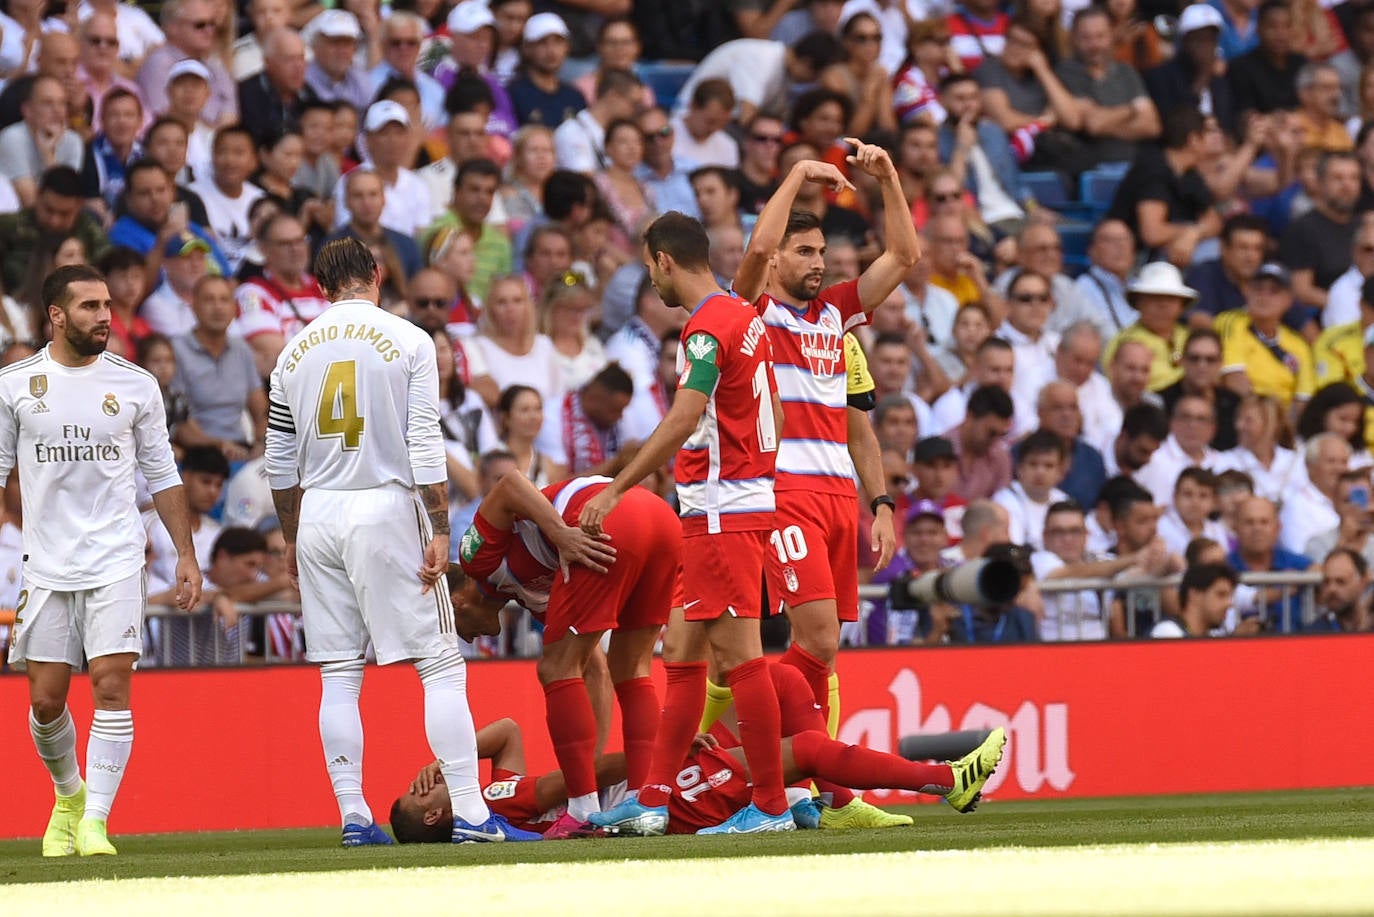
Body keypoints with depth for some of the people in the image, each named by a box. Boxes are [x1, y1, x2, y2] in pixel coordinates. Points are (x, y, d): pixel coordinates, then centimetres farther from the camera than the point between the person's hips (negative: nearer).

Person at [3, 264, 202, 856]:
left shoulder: (135, 385, 4)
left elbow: (161, 474, 11)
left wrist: (186, 555, 6)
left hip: (116, 563, -1)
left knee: (111, 688, -12)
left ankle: (95, 820, -9)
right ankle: (68, 794, 30)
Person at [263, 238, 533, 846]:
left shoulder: (295, 353, 9)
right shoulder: (407, 341, -2)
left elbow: (280, 464, 11)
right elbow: (425, 447, -9)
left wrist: (292, 540, 22)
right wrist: (439, 532, -7)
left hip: (316, 517, 4)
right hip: (385, 509, -4)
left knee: (339, 674, 7)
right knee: (440, 664, -2)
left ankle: (353, 816, 3)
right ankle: (469, 812, -9)